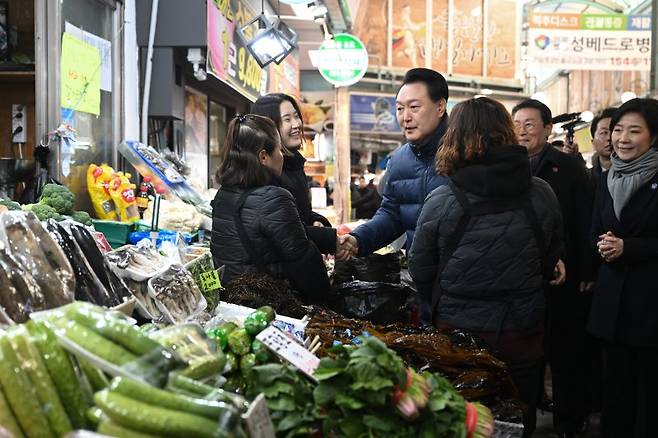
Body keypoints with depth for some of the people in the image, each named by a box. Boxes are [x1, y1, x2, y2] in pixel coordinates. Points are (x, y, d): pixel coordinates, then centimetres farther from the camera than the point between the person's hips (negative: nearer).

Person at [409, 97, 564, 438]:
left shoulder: (440, 201, -14)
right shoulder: (542, 195, -6)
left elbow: (419, 272, -4)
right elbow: (551, 262, 8)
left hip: (459, 330, -2)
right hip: (524, 333, 2)